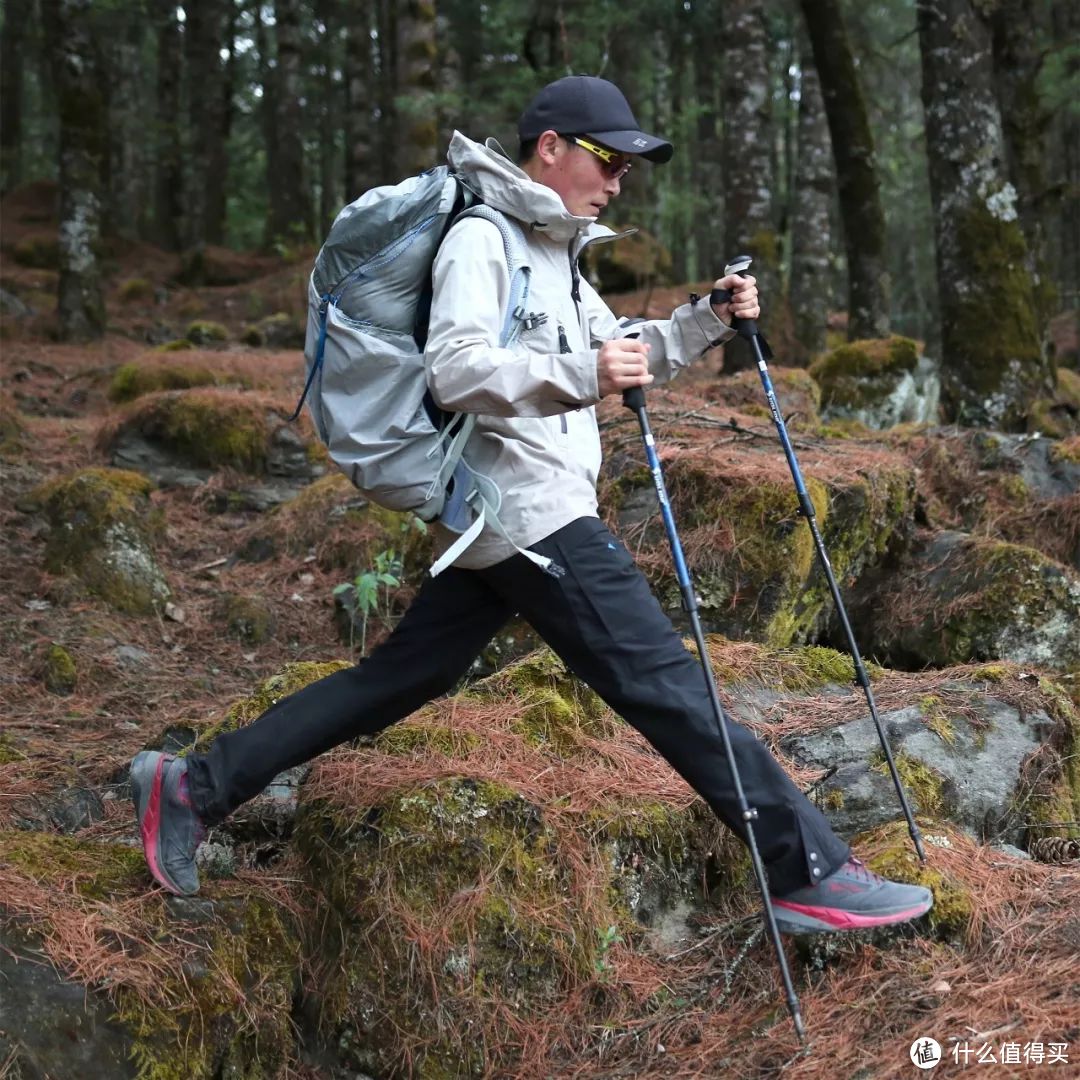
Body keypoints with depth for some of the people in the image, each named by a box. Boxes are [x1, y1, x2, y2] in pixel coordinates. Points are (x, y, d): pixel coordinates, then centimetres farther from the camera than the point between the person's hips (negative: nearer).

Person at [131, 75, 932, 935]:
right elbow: (454, 370, -22)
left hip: (509, 520, 10)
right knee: (668, 683, -9)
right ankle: (812, 875, -4)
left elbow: (620, 357, 27)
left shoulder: (554, 253, 21)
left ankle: (196, 786, 18)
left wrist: (705, 322, 11)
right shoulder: (482, 239, -9)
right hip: (533, 511, -10)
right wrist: (578, 375, -36)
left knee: (399, 678, 12)